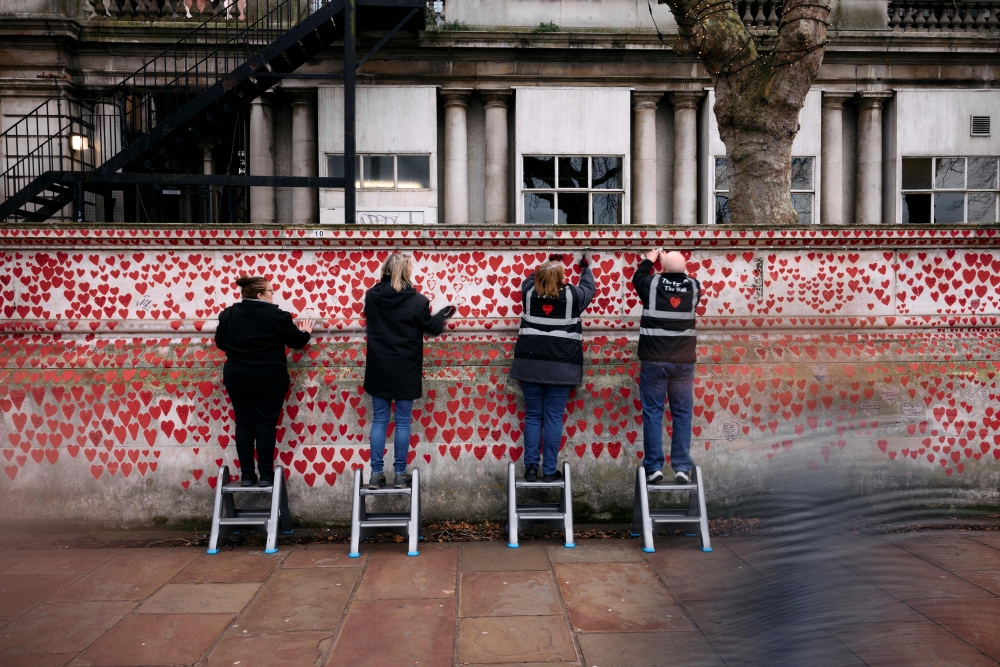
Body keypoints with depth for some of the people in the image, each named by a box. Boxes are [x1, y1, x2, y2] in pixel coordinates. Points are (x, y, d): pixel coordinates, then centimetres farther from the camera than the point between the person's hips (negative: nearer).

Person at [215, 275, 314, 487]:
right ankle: (266, 476, 4)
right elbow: (297, 342, -1)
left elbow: (220, 343, 15)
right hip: (268, 380, -4)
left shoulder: (228, 314, 3)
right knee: (265, 425, 1)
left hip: (237, 379, 4)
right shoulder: (276, 315, -10)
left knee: (243, 424, 9)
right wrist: (306, 332, 21)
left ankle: (246, 476, 11)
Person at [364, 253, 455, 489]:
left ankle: (376, 474, 11)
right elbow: (431, 327, 1)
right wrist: (444, 314, 19)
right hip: (405, 370, -3)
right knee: (402, 422, 6)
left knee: (379, 421, 10)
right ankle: (400, 474, 12)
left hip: (378, 368, 3)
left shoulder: (371, 296, -2)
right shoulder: (416, 300, -13)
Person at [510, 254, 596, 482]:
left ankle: (530, 468, 10)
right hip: (561, 365, -2)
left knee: (533, 416, 9)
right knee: (554, 418, 3)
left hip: (530, 363, 2)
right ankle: (549, 471, 6)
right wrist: (585, 267, 37)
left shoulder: (529, 291, 2)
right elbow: (589, 288, 19)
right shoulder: (572, 295, -4)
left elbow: (530, 279, 27)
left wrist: (548, 266, 39)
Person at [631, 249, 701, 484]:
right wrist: (677, 266, 30)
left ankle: (654, 467, 3)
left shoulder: (652, 284, -6)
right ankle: (682, 468, 6)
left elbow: (637, 278, 17)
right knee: (682, 413, 7)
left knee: (652, 412, 4)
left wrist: (649, 260, 29)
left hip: (654, 360, -1)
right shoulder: (694, 287, -1)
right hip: (683, 361, 2)